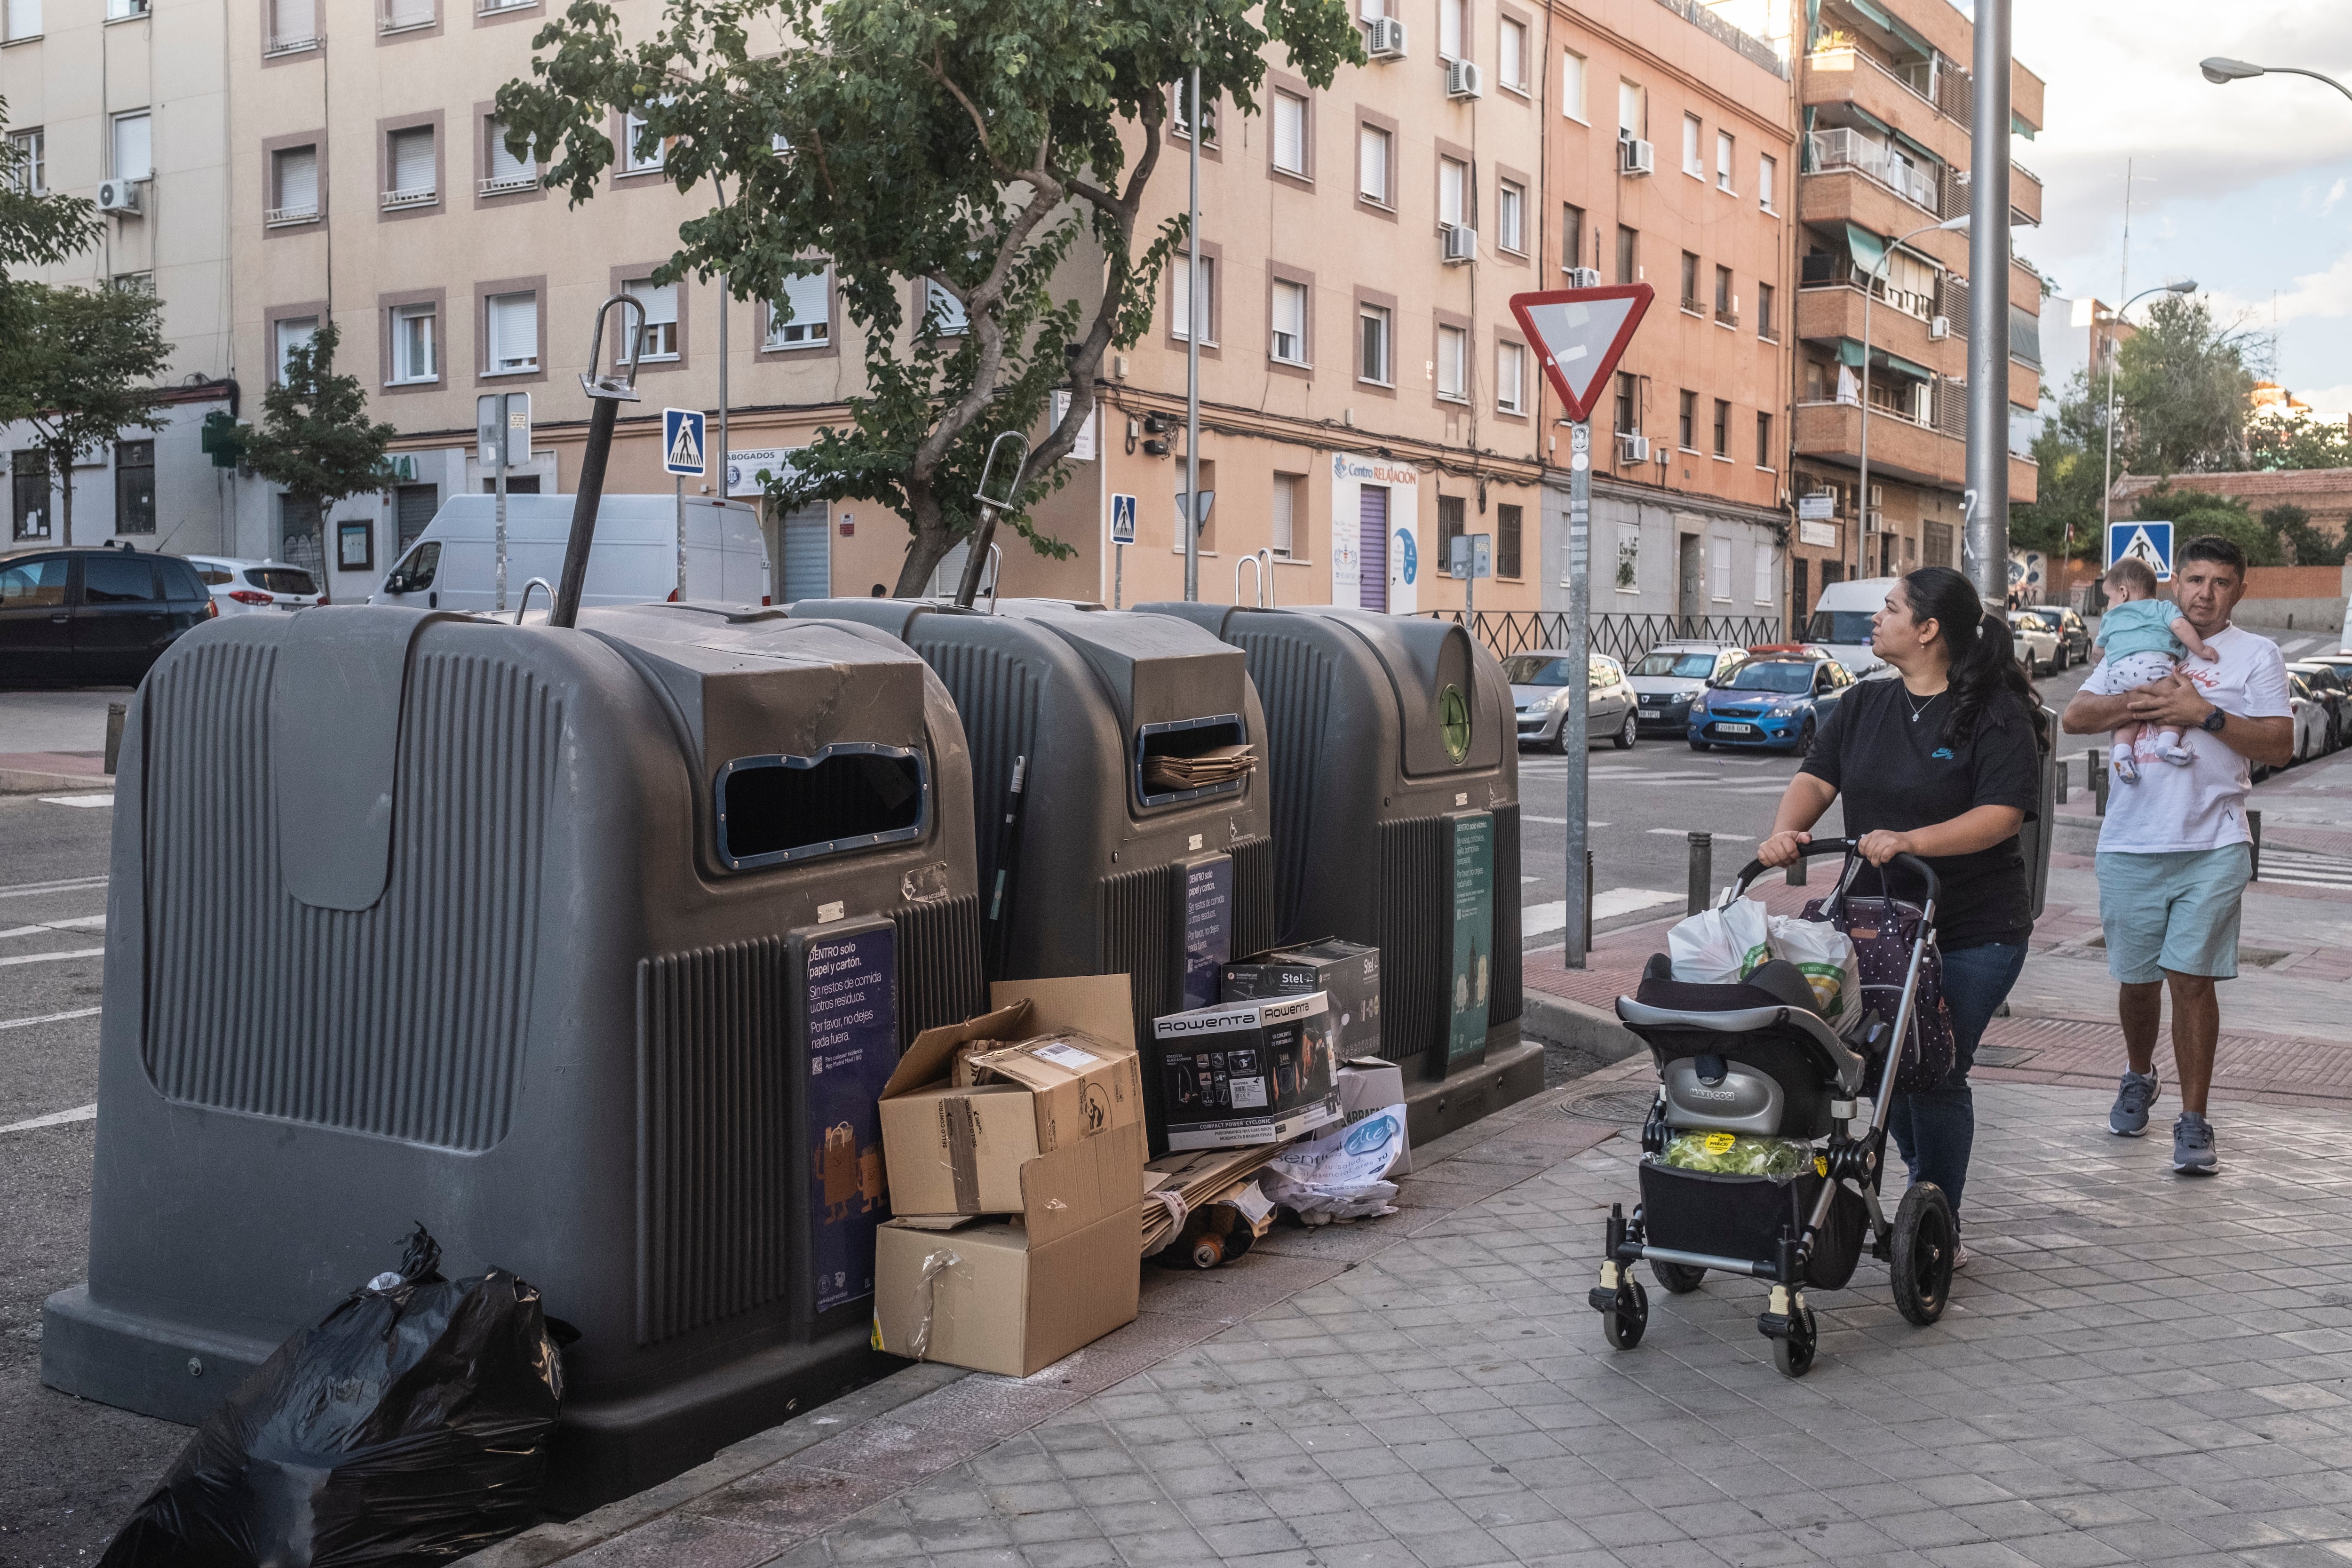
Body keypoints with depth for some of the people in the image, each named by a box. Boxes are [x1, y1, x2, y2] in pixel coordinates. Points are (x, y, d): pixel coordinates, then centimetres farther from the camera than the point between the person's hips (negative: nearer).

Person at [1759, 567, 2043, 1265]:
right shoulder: (1864, 705, 11)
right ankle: (1931, 1192, 34)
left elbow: (2002, 814, -17)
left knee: (1937, 1075, -5)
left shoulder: (1996, 714, -9)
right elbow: (1818, 776, 3)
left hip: (1971, 933, -6)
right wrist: (1787, 830, -17)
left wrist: (1910, 842, -29)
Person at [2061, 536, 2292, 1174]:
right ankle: (2138, 1080, 37)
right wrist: (2140, 703, -12)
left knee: (2191, 978, -7)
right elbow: (2075, 717, 4)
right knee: (2137, 977, 12)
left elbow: (2279, 746, -4)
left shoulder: (2256, 655, 6)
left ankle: (2193, 1122, 0)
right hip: (2131, 842, 3)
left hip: (2214, 846, -2)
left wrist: (2206, 714, -16)